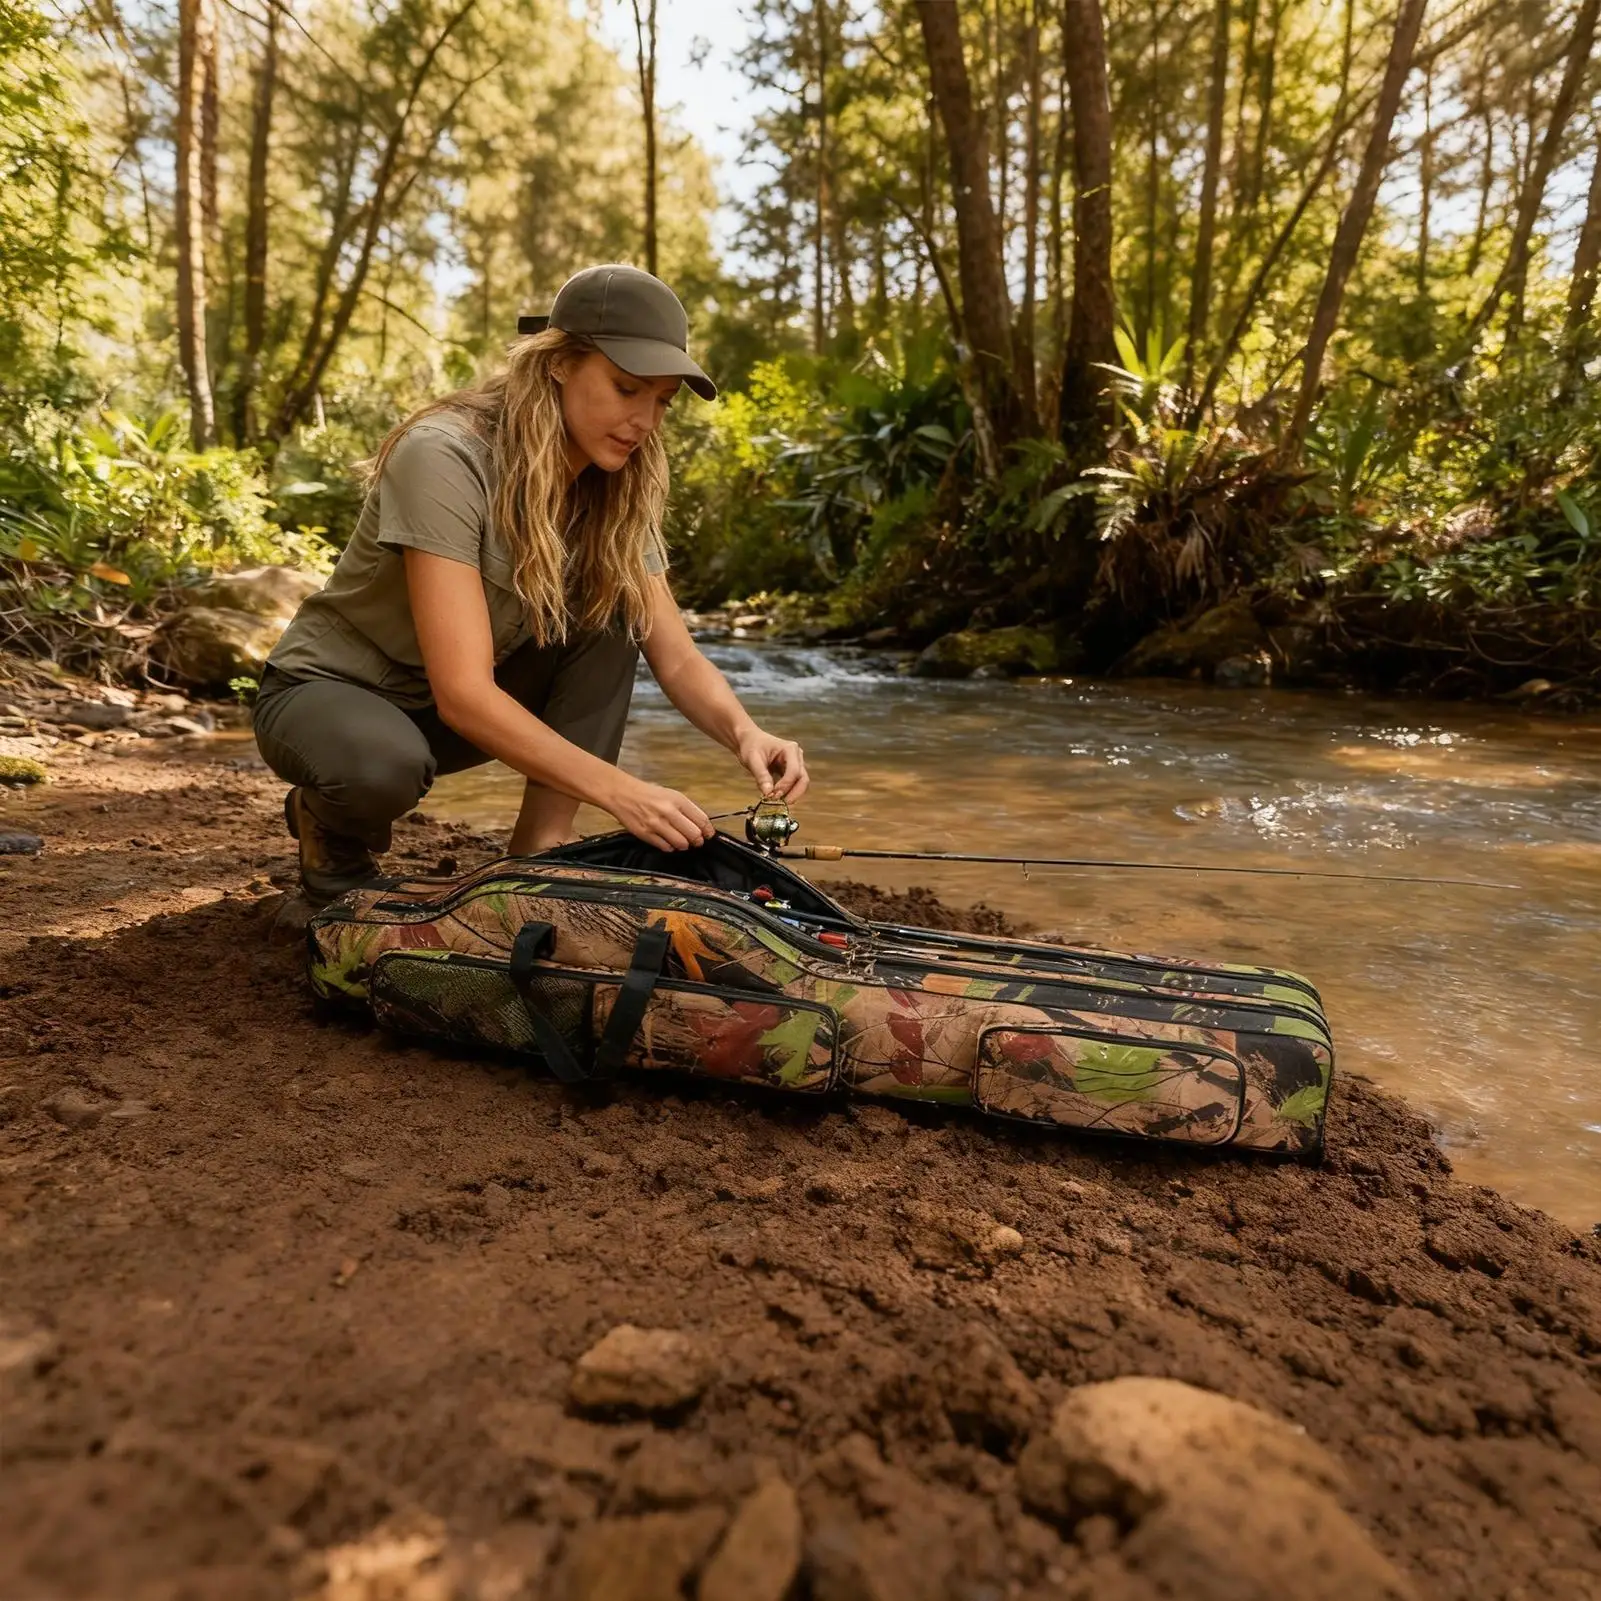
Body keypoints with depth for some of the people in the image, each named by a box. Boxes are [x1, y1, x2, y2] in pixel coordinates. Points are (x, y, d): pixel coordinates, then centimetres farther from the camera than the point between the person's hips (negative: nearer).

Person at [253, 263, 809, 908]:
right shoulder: (446, 456, -29)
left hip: (468, 700, 6)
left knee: (612, 609, -15)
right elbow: (463, 694, -35)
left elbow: (678, 660, -12)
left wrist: (743, 732, -33)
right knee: (385, 765, -39)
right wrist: (619, 790, -41)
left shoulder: (613, 491, -8)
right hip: (330, 691, -5)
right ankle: (327, 827, -1)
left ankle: (541, 847, -14)